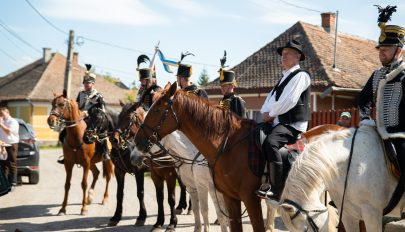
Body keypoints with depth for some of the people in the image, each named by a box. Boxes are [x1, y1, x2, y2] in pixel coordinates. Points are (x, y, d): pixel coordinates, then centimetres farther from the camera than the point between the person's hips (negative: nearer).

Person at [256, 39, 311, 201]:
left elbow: (289, 100, -18)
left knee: (270, 142, -35)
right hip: (277, 122, 10)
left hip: (293, 124, -10)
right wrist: (265, 112, 1)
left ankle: (276, 190, -34)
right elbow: (271, 97, 21)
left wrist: (271, 114, -9)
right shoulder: (284, 77, 24)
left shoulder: (300, 75, -6)